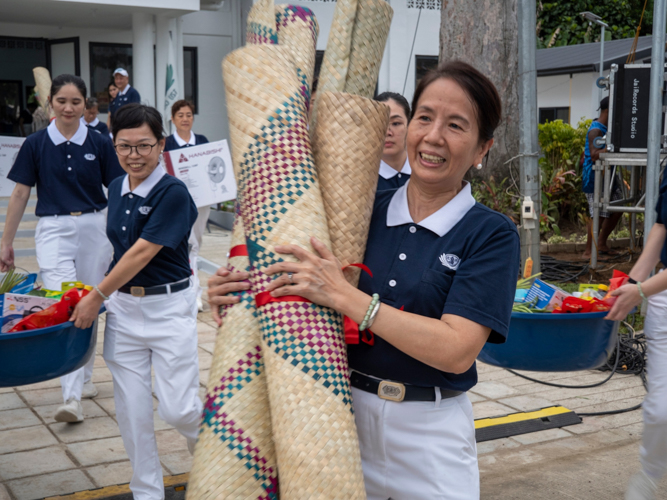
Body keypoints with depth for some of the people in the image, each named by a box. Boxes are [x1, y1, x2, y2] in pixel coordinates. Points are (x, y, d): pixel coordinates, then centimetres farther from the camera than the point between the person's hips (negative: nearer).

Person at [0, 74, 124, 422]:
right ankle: (72, 397, -15)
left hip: (94, 228, 2)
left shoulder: (99, 144, 2)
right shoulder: (36, 144, 1)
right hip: (53, 230, -1)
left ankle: (85, 378, 29)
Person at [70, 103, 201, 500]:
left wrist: (97, 296, -12)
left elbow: (143, 252, -17)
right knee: (132, 411, 7)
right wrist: (106, 296, 11)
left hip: (169, 307, -5)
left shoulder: (173, 193, -15)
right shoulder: (117, 189, 6)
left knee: (177, 409, -4)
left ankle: (203, 437, 31)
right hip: (122, 307, 6)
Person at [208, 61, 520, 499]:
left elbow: (457, 350, -20)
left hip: (429, 434, -2)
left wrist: (343, 296, -24)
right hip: (344, 414, 3)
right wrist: (238, 293, -13)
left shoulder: (491, 233, -9)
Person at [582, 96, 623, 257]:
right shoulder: (596, 130, -17)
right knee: (598, 214, -8)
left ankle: (601, 244, 24)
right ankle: (589, 251, 3)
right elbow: (594, 155, -26)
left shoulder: (607, 128, 13)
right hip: (595, 179, -10)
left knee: (617, 208, 12)